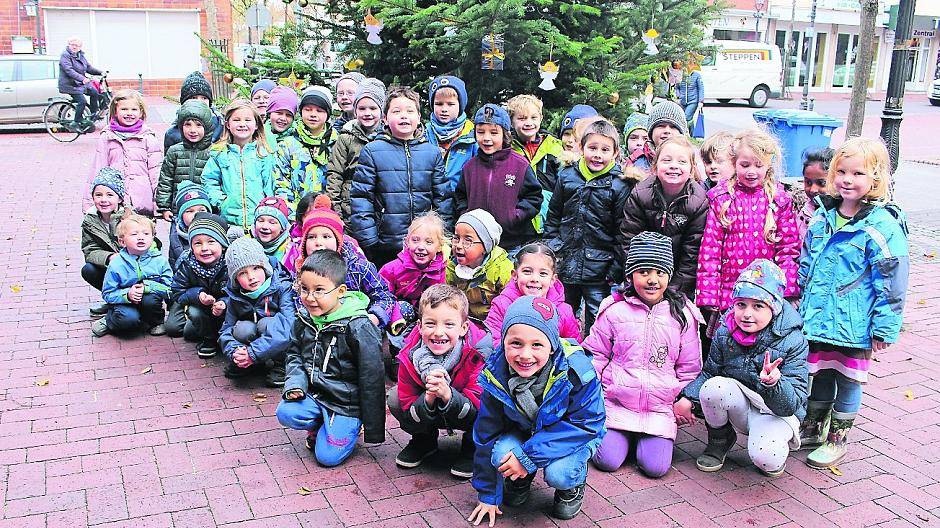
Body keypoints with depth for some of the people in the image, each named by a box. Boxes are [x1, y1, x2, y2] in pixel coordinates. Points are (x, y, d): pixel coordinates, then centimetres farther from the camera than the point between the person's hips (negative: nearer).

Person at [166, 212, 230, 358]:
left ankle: (211, 339, -1)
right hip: (191, 301, 3)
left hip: (217, 304, -3)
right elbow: (177, 291, -18)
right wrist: (198, 295, -37)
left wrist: (223, 304, -46)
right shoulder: (187, 263, -22)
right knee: (172, 328, -5)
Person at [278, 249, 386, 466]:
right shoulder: (304, 320, -3)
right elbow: (294, 354, 14)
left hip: (346, 401, -5)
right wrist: (295, 382, -9)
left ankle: (347, 427, 20)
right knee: (285, 413, -20)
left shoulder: (358, 328, -22)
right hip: (314, 393, 6)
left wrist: (373, 429, -11)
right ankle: (319, 425, 10)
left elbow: (372, 378, -16)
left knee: (328, 456, -11)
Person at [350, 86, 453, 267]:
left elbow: (443, 197, 9)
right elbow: (361, 198, -4)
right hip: (384, 248, -2)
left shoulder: (432, 152, 6)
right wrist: (368, 242, -9)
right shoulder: (372, 151, -2)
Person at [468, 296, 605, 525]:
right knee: (501, 453, -27)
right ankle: (521, 479, 9)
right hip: (524, 432, 3)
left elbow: (587, 423, -27)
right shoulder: (496, 374, -22)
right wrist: (487, 495, -5)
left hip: (574, 436, -2)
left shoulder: (576, 371, -32)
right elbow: (487, 434, -10)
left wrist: (529, 455, -33)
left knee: (558, 474, -30)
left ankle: (573, 484, 7)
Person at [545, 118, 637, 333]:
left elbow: (623, 232, -5)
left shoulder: (621, 185, -6)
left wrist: (615, 271, -6)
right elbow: (553, 217, 14)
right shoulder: (567, 177, 5)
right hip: (564, 266, 4)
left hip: (599, 270, -3)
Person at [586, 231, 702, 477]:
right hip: (617, 402, 0)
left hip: (661, 407, 0)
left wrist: (685, 402, 4)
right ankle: (625, 435, 20)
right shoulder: (614, 311, -3)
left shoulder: (683, 315, 0)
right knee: (606, 461, -12)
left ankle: (647, 436, 20)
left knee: (655, 467, -12)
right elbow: (596, 354, 7)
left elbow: (689, 366, 9)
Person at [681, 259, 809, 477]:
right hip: (740, 407, 3)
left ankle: (777, 446, 8)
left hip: (776, 412, -3)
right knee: (714, 386, -30)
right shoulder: (725, 333, -10)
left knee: (766, 457, -33)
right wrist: (688, 399, -17)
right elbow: (709, 372, 1)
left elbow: (792, 405, -22)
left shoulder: (792, 341, -20)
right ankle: (720, 440, 0)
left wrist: (773, 384, -44)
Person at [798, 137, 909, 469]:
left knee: (848, 379, 9)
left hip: (855, 325, -5)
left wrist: (884, 329, -13)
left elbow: (891, 282, -13)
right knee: (820, 374, 17)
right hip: (819, 318, 5)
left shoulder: (883, 226, -14)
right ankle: (813, 428, 35)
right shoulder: (823, 217, 5)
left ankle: (837, 438, 26)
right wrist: (800, 302, 17)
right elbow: (805, 264, 16)